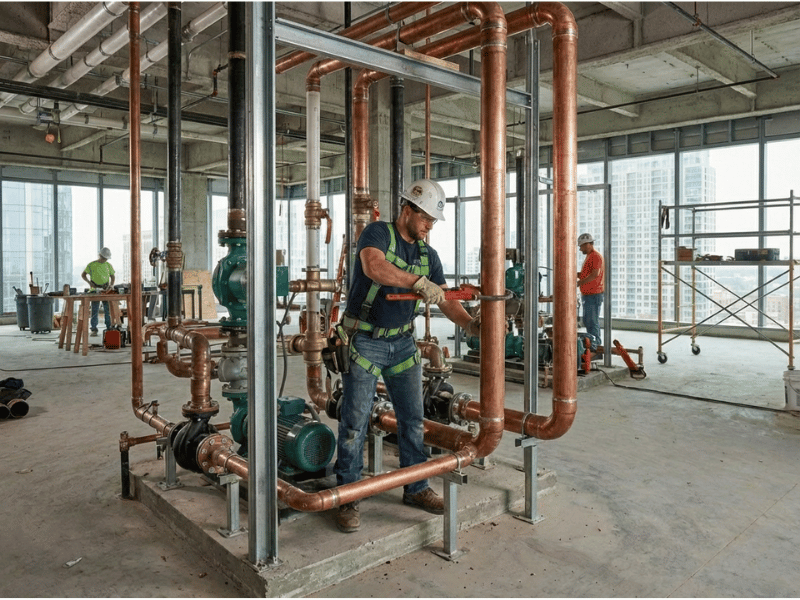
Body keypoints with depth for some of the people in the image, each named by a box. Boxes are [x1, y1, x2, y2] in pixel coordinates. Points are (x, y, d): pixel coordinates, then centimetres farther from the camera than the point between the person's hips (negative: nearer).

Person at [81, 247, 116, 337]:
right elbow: (83, 274, 4)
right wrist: (89, 282, -12)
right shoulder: (91, 265, 0)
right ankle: (94, 330, 2)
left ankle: (109, 329, 11)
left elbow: (112, 277, 12)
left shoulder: (108, 265, 9)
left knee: (108, 309, 2)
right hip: (95, 290, -2)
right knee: (94, 310, -2)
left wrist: (110, 286, -6)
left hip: (106, 290, 2)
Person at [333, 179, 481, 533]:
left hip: (403, 342, 6)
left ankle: (416, 488, 27)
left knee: (412, 418, 11)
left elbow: (445, 301, 4)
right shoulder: (378, 233, -10)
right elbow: (374, 268, -32)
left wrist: (471, 325, -13)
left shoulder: (428, 254, 8)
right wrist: (420, 282, -37)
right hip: (365, 341, -6)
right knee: (355, 421, -3)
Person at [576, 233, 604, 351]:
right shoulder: (589, 256, 20)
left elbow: (595, 274, -22)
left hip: (594, 294, -10)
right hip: (587, 294, 10)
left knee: (592, 321, -8)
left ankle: (594, 346, -5)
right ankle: (596, 343, 24)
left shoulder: (596, 256, -12)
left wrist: (580, 283, -21)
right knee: (587, 321, 15)